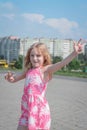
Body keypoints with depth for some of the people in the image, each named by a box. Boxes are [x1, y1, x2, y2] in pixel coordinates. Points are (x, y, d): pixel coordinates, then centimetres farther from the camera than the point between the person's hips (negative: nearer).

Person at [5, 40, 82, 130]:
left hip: (39, 110, -6)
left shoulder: (45, 70, -9)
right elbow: (14, 79, 23)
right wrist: (10, 77, -1)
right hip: (27, 110, 6)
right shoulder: (28, 71, 11)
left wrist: (74, 53, -40)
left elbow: (62, 63, -25)